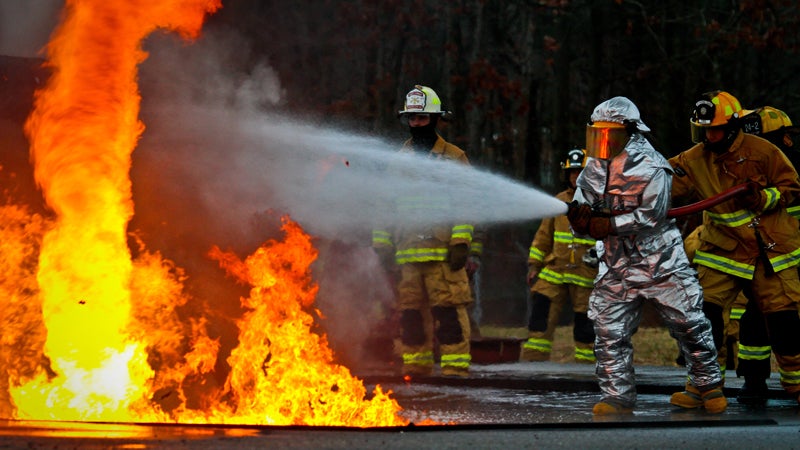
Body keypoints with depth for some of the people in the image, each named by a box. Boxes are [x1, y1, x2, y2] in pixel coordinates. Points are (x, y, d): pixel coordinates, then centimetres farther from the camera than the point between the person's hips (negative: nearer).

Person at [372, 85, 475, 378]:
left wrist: (461, 242, -10)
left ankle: (455, 367, -9)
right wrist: (382, 244, 14)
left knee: (448, 310, -10)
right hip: (407, 253, 5)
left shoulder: (453, 158, 4)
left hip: (443, 252, -5)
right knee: (411, 311, 6)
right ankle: (415, 367, 13)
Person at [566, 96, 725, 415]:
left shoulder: (650, 168, -10)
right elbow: (582, 226, 6)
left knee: (689, 325, 2)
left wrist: (608, 224, -27)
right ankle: (617, 397, 4)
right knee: (609, 334, -5)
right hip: (616, 268, 4)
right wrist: (579, 216, -19)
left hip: (661, 264, -4)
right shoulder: (593, 172, 7)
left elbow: (651, 215, -20)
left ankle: (707, 383, 21)